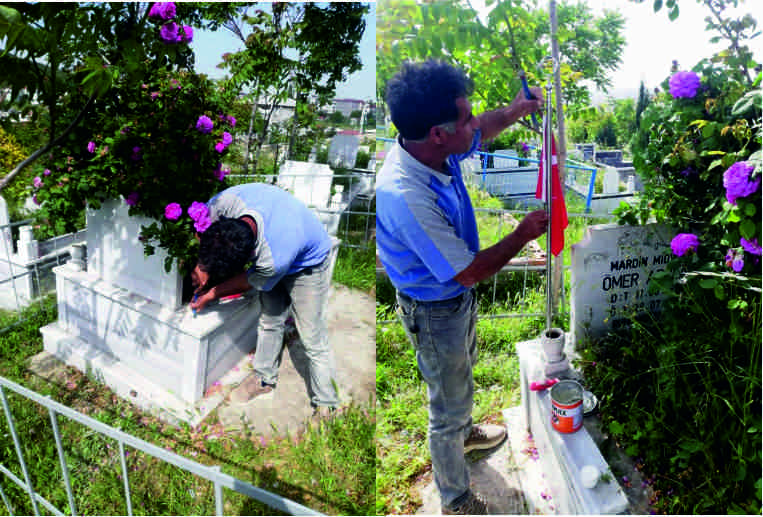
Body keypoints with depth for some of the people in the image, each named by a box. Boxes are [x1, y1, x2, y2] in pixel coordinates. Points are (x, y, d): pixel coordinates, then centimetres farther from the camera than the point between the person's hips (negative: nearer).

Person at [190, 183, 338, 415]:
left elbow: (247, 282, -22)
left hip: (307, 264, -6)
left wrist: (210, 296, -7)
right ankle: (264, 378, 37)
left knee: (313, 338, -2)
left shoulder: (274, 261, -45)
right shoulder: (227, 200, -33)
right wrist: (204, 266, -11)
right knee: (269, 321, 16)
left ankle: (325, 404, 14)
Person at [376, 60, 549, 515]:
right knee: (448, 406, 13)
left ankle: (465, 432, 64)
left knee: (462, 372, 33)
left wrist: (517, 109, -7)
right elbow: (470, 271, -30)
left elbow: (482, 131, 11)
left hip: (459, 295, 9)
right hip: (435, 312, -9)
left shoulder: (433, 149, -14)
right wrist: (524, 234, -18)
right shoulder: (406, 198, -40)